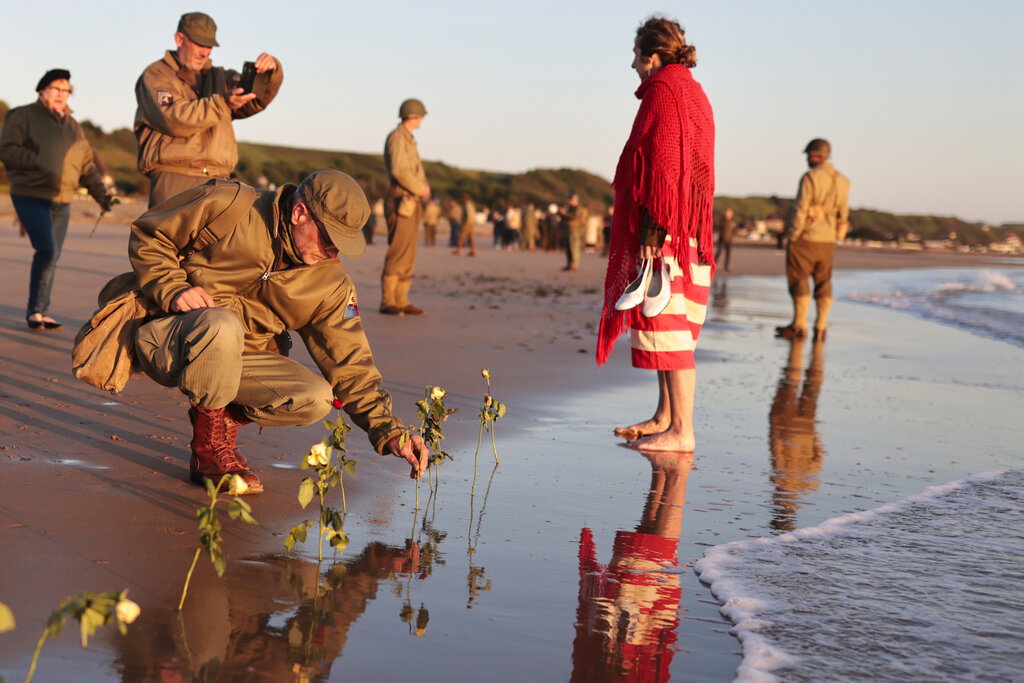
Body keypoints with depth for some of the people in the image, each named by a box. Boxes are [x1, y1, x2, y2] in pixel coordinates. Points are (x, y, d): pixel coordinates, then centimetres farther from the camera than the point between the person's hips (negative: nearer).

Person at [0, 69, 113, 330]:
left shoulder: (72, 126, 19)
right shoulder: (24, 116, 1)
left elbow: (86, 164, 19)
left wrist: (100, 194, 7)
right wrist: (39, 162, -19)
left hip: (62, 202, 6)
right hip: (31, 197, -6)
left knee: (52, 256, 5)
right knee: (46, 250, -18)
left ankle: (41, 313, 14)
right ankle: (35, 310, -8)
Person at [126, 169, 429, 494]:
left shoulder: (331, 286, -4)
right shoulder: (224, 205, -15)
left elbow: (350, 366, -3)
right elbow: (147, 235, -4)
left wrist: (390, 433, -13)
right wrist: (174, 290, -19)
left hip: (237, 358, 4)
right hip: (166, 340, -4)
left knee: (316, 399, -21)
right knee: (223, 324, -39)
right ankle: (208, 447, -15)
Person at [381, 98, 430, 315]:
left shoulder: (408, 140, 22)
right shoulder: (397, 137, -9)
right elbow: (399, 171, -19)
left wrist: (423, 185, 4)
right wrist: (421, 189, -11)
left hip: (410, 203, 10)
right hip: (401, 202, -10)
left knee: (408, 255, 8)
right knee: (398, 253, -13)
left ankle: (402, 301, 9)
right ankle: (387, 302, -11)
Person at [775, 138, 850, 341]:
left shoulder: (810, 178, -14)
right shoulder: (842, 181, 7)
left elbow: (800, 210, -16)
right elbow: (843, 215, 10)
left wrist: (791, 237, -10)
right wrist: (833, 238, 17)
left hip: (805, 238, -6)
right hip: (828, 241, 6)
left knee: (798, 281, 1)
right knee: (823, 283, 10)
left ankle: (799, 326, 3)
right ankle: (821, 328, 8)